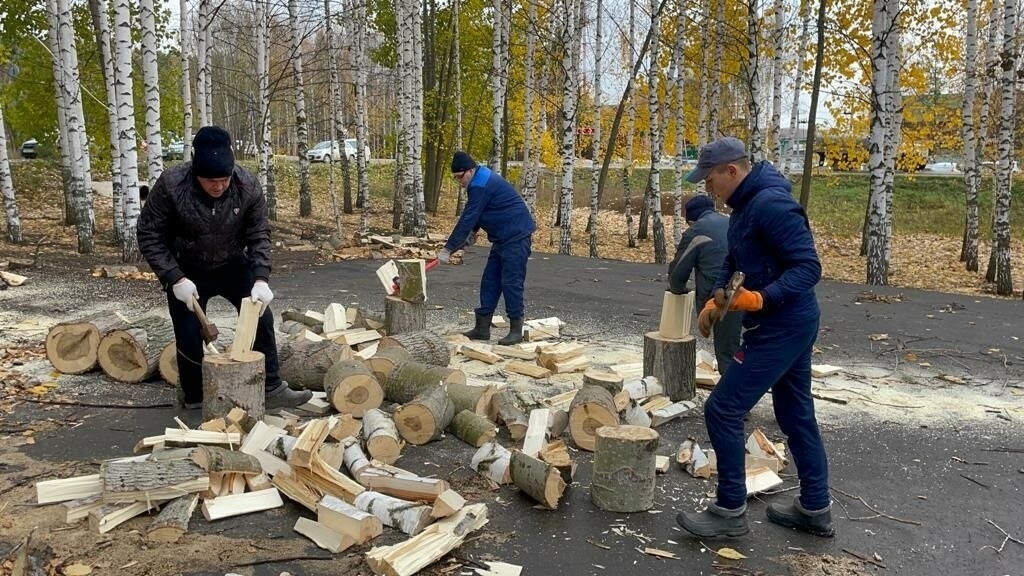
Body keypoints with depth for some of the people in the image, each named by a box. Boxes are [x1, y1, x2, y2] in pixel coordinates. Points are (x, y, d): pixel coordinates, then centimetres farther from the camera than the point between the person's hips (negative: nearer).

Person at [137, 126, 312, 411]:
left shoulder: (248, 185, -23)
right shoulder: (170, 185, -28)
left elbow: (259, 235, -13)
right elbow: (149, 236, -18)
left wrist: (261, 278, -26)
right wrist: (175, 278, -26)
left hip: (234, 265, 2)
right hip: (187, 271, -2)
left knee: (261, 319, -5)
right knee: (190, 336, 0)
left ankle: (272, 389, 7)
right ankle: (195, 398, 20)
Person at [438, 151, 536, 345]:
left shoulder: (481, 185, -20)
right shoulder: (481, 180, 11)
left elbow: (467, 218, -22)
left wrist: (448, 248, -20)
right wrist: (473, 231, 19)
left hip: (516, 236, -11)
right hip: (503, 237, 11)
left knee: (511, 282, -10)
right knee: (490, 281, 9)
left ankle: (516, 330, -2)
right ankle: (482, 327, 12)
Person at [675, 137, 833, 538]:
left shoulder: (772, 205, -22)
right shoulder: (746, 205, 10)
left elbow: (808, 267, -25)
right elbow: (734, 261, 19)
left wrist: (760, 298, -36)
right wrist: (714, 300, 6)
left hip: (780, 328, -11)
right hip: (792, 324, 11)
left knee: (722, 411, -5)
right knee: (796, 415, 17)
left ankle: (730, 512, 8)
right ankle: (815, 508, 30)